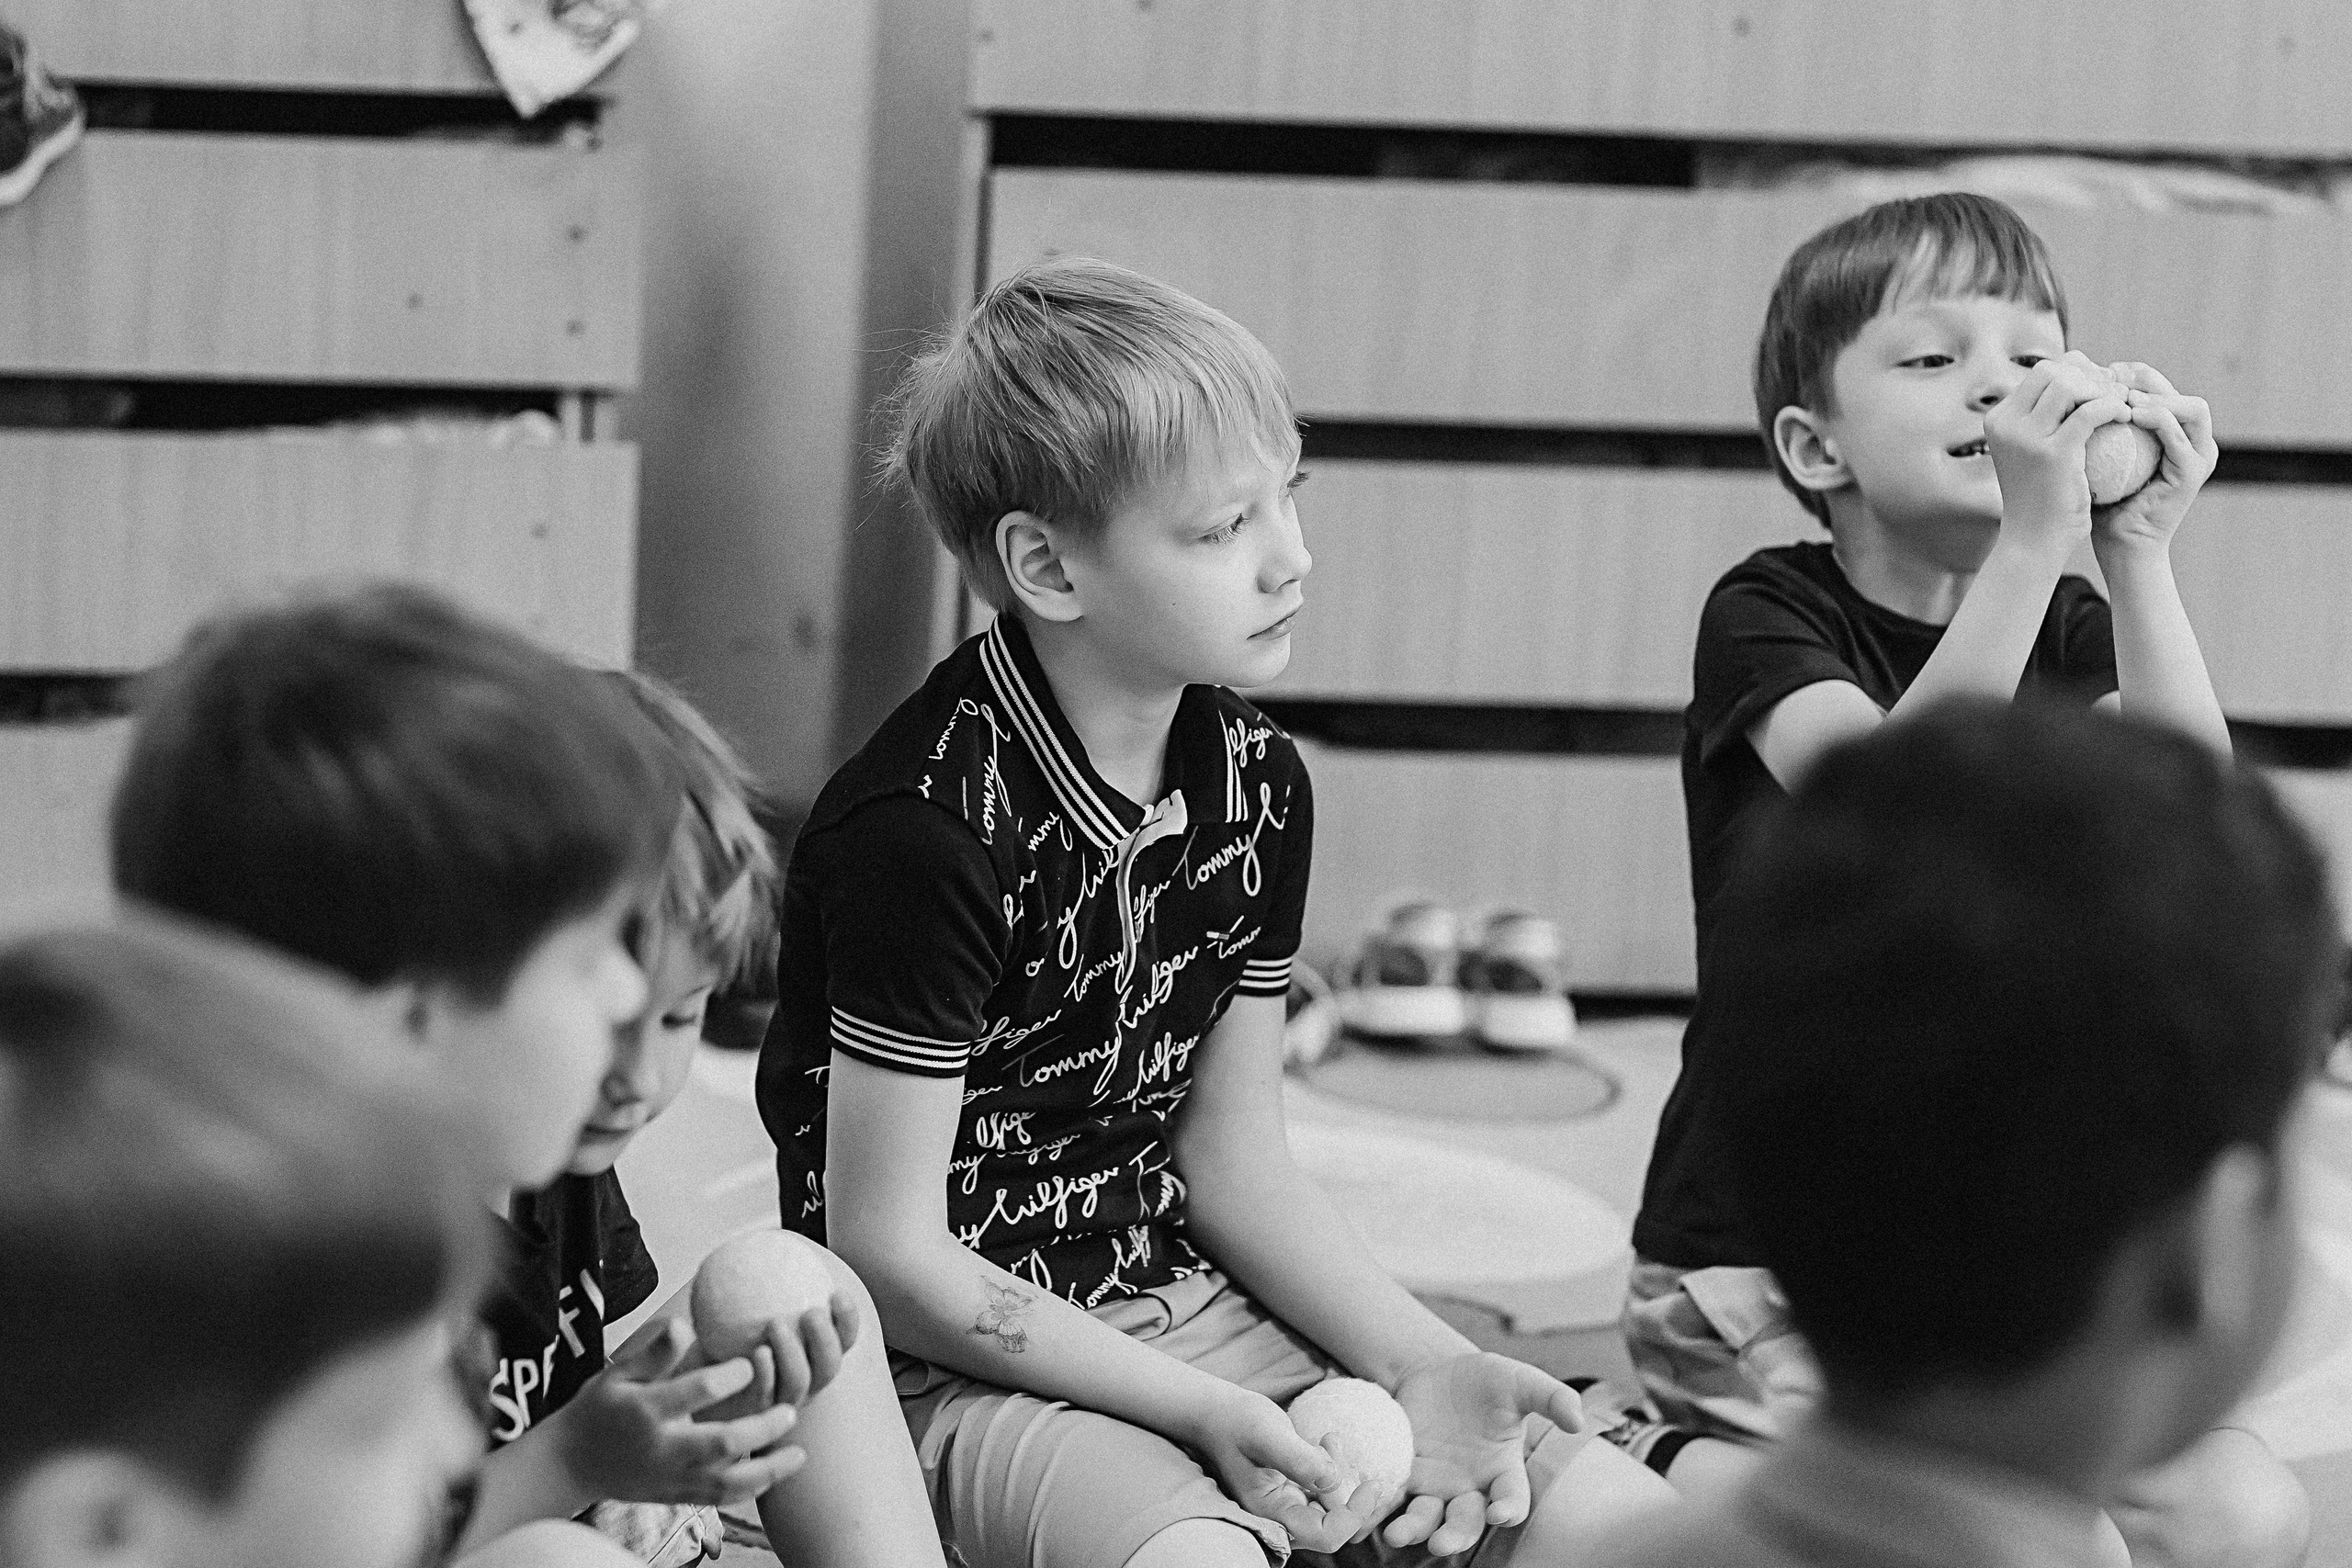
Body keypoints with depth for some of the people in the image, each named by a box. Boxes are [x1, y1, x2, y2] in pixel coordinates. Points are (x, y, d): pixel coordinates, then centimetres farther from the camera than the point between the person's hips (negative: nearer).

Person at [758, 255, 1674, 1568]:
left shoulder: (1257, 783, 3)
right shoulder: (921, 829, -20)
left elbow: (1234, 1163, 9)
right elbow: (890, 1257, -17)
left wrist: (1425, 1364, -5)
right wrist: (1202, 1413, -20)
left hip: (1183, 1307, 7)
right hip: (960, 1362, -7)